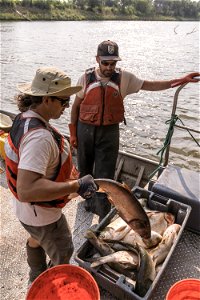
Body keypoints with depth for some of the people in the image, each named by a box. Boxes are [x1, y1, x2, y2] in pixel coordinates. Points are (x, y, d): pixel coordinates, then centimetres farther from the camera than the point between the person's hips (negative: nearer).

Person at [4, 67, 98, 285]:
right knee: (62, 255, 16)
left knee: (36, 240, 33)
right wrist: (76, 186, -39)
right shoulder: (39, 137, -37)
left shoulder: (25, 117, -5)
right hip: (41, 213, -9)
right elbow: (27, 191, -44)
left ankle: (37, 278, 61)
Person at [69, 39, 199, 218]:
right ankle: (89, 198, 42)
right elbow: (76, 106, 2)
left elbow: (150, 85, 2)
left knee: (105, 173, 0)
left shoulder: (124, 78, -4)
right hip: (85, 130, 1)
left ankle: (102, 207, 19)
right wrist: (73, 133, 2)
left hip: (109, 132, -1)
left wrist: (180, 81, -6)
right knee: (85, 169, 16)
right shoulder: (86, 78, -5)